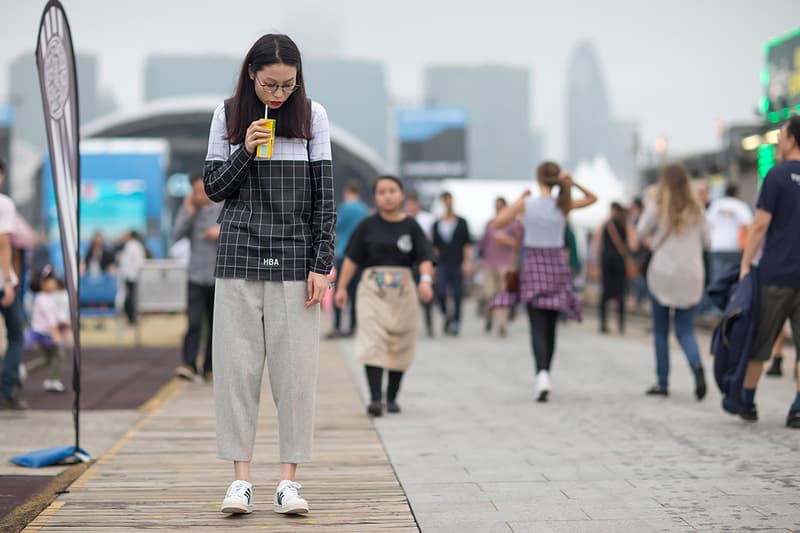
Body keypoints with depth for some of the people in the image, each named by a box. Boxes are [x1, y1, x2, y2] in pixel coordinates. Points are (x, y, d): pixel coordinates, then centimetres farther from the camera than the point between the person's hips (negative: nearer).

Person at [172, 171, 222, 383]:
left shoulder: (224, 209, 4)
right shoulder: (190, 209, 7)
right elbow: (177, 235, -5)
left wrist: (222, 232, -13)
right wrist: (188, 210, -8)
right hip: (196, 277, 0)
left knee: (214, 326, 6)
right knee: (194, 323, -12)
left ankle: (209, 369, 14)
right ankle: (189, 366, -18)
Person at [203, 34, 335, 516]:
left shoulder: (312, 116, 3)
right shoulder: (228, 116, 5)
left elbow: (325, 195, 3)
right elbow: (214, 188, 7)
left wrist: (322, 264, -4)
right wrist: (245, 151, -11)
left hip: (294, 257, 0)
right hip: (240, 254, 1)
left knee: (296, 368, -3)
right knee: (238, 365, -1)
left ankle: (289, 480, 3)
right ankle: (241, 478, 5)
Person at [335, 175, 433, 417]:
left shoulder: (410, 226, 3)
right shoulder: (368, 225, 3)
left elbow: (424, 258, -3)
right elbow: (352, 258, 6)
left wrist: (425, 280, -21)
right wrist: (341, 287, 3)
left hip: (402, 289, 1)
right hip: (373, 288, -1)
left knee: (400, 346, 7)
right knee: (373, 342, -13)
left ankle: (392, 397, 21)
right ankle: (375, 398, -17)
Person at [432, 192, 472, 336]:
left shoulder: (461, 222, 4)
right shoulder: (436, 224, 9)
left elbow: (467, 244, 2)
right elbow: (435, 246, 12)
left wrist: (467, 261, -8)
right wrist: (434, 264, 8)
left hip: (457, 264, -1)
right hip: (442, 264, 1)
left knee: (457, 294, -2)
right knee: (440, 292, -13)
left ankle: (456, 322, 8)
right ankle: (446, 314, 12)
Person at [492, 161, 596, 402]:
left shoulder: (526, 203, -7)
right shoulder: (563, 205, -2)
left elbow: (497, 223, 0)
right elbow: (592, 198, 15)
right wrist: (572, 183, 2)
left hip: (533, 264, -2)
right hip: (557, 264, 2)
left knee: (538, 326, -6)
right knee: (550, 326, 13)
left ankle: (542, 374, -28)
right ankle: (545, 378, 21)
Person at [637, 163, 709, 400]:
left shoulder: (657, 206, -5)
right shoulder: (696, 209, 5)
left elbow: (641, 232, 5)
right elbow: (705, 240, 12)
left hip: (663, 272, -2)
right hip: (692, 275, 2)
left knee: (660, 330, 10)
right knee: (685, 329, 8)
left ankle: (662, 383, 11)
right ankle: (696, 365, -21)